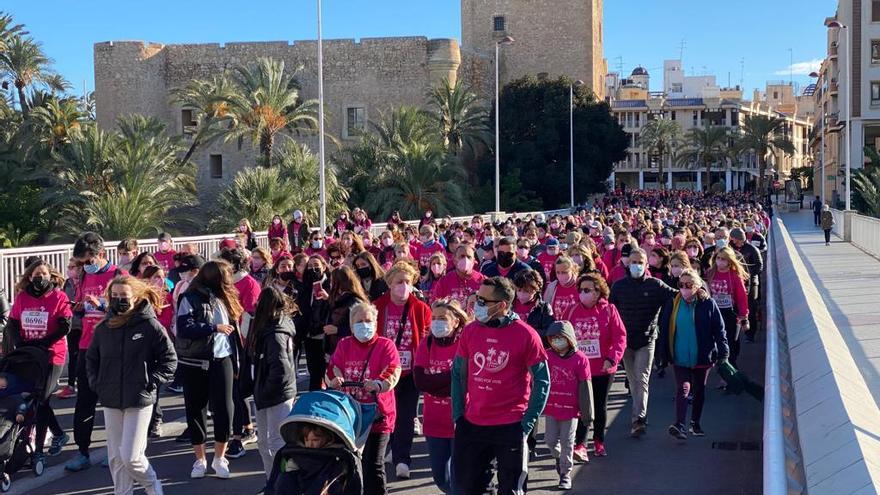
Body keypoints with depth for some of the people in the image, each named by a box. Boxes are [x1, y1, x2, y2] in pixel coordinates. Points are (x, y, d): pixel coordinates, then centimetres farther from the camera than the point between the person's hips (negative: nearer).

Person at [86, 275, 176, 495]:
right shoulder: (103, 328, 5)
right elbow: (91, 358, 21)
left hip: (140, 401, -4)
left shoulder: (150, 326, -7)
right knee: (116, 457, 9)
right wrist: (96, 383, 8)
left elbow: (169, 360, -2)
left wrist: (150, 382, -8)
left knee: (130, 456, -8)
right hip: (111, 401, 5)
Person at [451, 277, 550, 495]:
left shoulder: (526, 335, -10)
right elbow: (458, 374, 11)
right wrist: (458, 415, 5)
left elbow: (542, 381, -5)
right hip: (471, 425, 4)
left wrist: (527, 424, -9)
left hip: (511, 427, -3)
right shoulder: (470, 331, 1)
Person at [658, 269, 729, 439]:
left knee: (699, 390, 13)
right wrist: (664, 354, 3)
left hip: (702, 357, 1)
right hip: (680, 357, -1)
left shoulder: (708, 304, -6)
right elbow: (664, 330, 4)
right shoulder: (672, 304, -3)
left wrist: (723, 352, -4)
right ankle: (679, 425, -23)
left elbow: (719, 329, -1)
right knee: (683, 388, -14)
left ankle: (695, 423, 29)